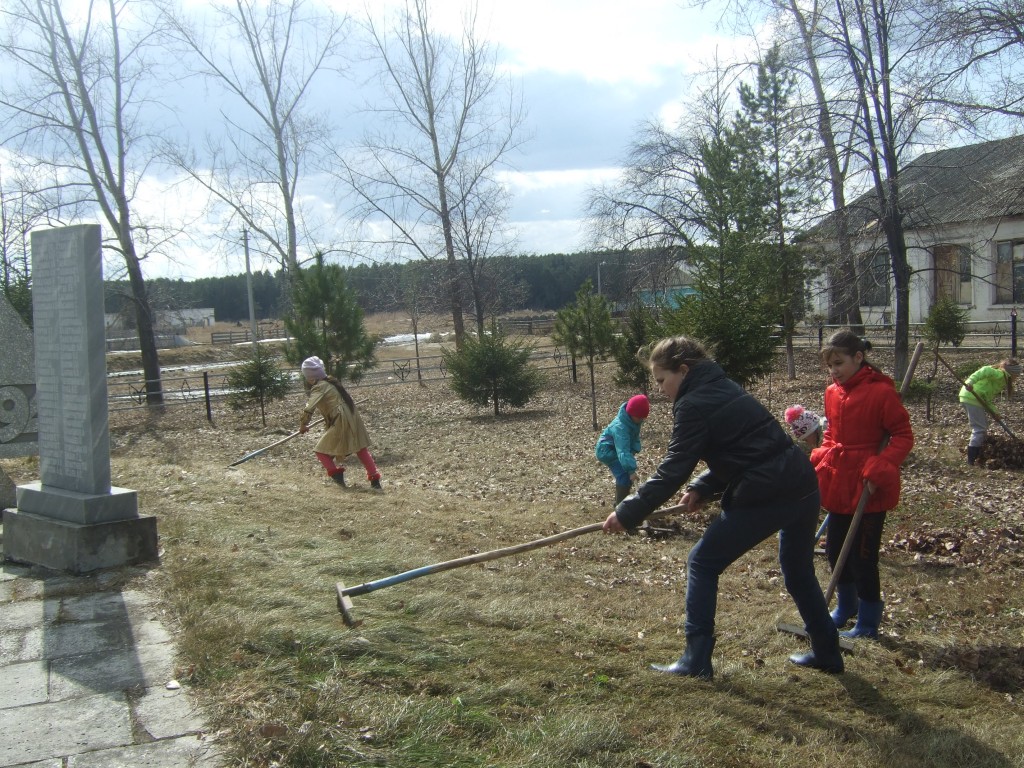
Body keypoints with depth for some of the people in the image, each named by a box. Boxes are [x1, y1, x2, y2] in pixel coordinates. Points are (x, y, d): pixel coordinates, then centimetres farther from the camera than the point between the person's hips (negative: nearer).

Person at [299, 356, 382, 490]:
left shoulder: (319, 388, -9)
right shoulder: (331, 381, 15)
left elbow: (309, 409, -19)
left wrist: (303, 425, -7)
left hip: (340, 422, -8)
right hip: (353, 418, 8)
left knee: (321, 450, 5)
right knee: (361, 449, 16)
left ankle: (336, 474, -7)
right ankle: (374, 479, 13)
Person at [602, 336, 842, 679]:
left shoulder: (694, 405, -11)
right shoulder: (724, 388, 17)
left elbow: (672, 471, -13)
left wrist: (627, 513, -7)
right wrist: (702, 488, 10)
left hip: (765, 496, -9)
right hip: (803, 485, 9)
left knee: (702, 563, 5)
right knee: (799, 572, 27)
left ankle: (696, 660, 7)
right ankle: (826, 653, 38)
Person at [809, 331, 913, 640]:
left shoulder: (881, 392, -15)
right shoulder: (832, 392, 6)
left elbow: (903, 436, -12)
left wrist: (879, 470, -22)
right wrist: (821, 458, 1)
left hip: (870, 488, -7)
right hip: (839, 483, 7)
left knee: (862, 556, 1)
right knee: (835, 550, 15)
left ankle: (868, 622, 18)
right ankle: (846, 608, 37)